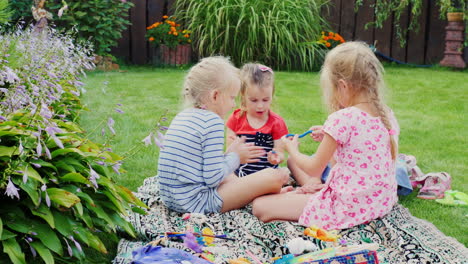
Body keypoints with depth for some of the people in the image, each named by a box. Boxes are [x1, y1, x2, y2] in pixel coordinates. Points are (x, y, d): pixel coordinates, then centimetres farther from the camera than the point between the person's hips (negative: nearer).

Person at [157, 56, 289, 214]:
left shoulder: (182, 116, 10)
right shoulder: (213, 122, -16)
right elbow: (213, 179, -18)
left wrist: (229, 154, 13)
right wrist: (234, 157, -2)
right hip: (196, 203, -10)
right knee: (274, 177, -5)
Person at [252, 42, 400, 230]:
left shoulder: (342, 119, -21)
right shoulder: (388, 116, 1)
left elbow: (314, 169, -10)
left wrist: (291, 150, 9)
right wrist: (330, 140, 17)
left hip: (348, 208, -9)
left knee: (260, 206, -8)